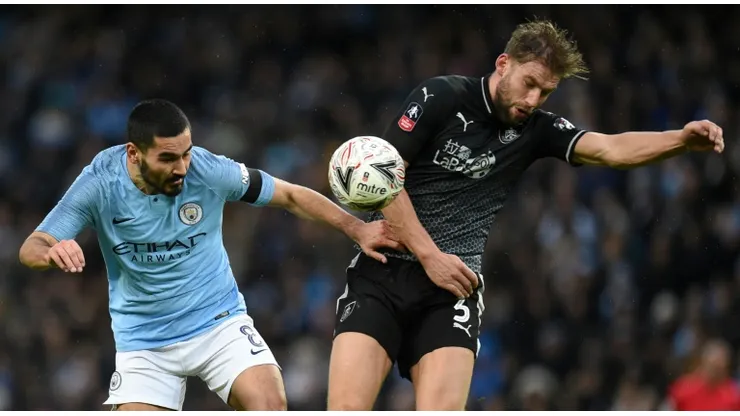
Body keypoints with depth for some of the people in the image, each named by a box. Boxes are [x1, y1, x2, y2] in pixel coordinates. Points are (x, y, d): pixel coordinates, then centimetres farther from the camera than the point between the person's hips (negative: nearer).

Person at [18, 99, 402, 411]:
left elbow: (290, 196, -3)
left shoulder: (209, 171, -17)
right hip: (144, 340, 0)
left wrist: (356, 229, -10)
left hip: (219, 322, 0)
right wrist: (52, 252, -42)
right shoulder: (100, 184, -17)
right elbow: (31, 249, -18)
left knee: (269, 406, -24)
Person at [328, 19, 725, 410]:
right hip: (382, 274, -2)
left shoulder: (535, 130, 8)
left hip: (452, 284, 2)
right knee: (347, 408, -16)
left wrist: (683, 139, -22)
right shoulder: (440, 97, -2)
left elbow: (612, 148, -4)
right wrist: (429, 256, -10)